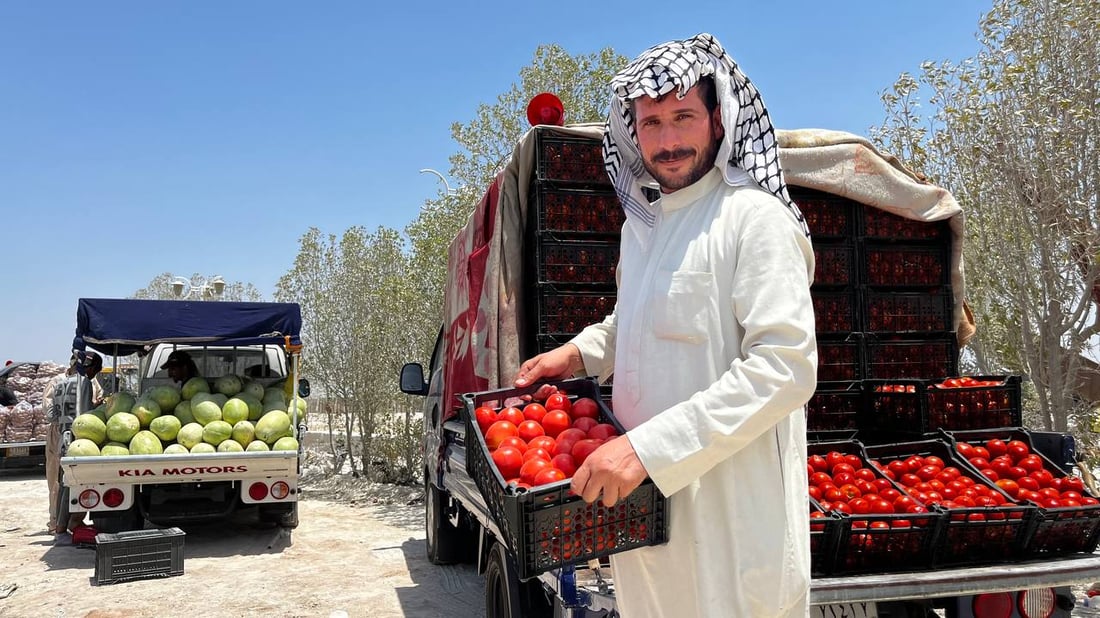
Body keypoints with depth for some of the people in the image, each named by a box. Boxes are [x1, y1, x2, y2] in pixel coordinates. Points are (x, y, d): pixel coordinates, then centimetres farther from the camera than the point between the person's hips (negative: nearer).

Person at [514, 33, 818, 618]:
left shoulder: (754, 217, -14)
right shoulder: (639, 224, 12)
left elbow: (785, 367, -23)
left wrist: (649, 448, -27)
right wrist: (578, 353, 9)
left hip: (730, 511, -7)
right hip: (640, 502, 8)